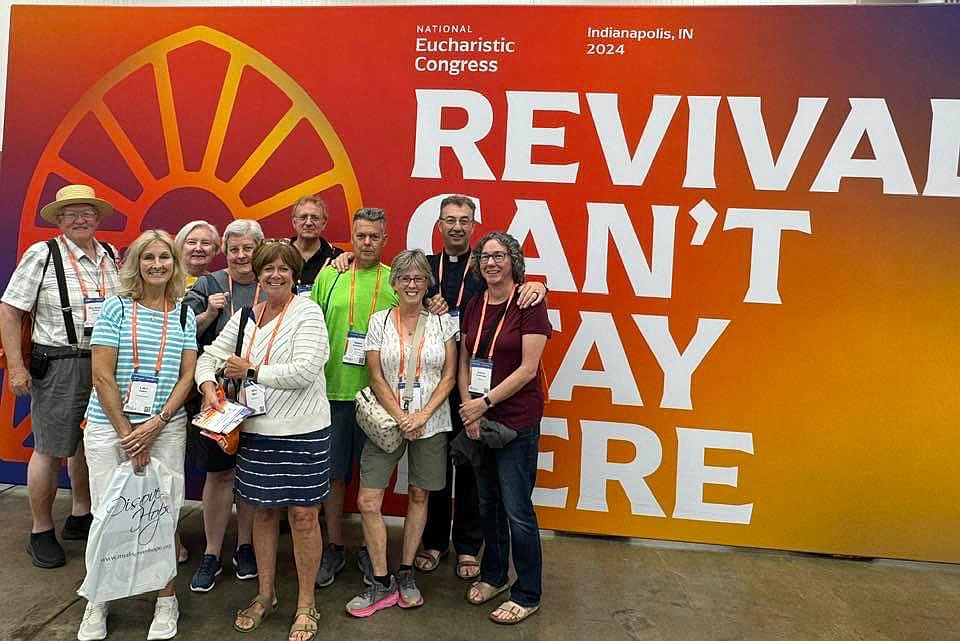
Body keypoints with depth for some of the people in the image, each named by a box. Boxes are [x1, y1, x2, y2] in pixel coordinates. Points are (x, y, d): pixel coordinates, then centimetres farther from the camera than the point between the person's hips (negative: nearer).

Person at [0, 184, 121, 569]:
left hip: (105, 363, 5)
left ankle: (81, 516, 32)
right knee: (51, 449, 2)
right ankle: (41, 533, 18)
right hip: (58, 365, -5)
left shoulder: (111, 257, 9)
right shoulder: (42, 255, -5)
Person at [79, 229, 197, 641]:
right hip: (109, 426, -1)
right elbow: (102, 376, -6)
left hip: (166, 428, 1)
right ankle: (98, 602, 25)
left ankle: (167, 600, 20)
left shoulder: (184, 315, 6)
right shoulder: (116, 308, -2)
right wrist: (127, 435, -8)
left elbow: (187, 376, 4)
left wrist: (155, 425, -8)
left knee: (162, 513, 4)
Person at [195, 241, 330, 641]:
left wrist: (251, 371, -11)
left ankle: (306, 604, 21)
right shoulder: (245, 316, 9)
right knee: (262, 512, 16)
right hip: (255, 430, 5)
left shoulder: (307, 313, -8)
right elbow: (210, 356, 13)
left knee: (303, 515, 3)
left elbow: (305, 371, -19)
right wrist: (209, 387, -8)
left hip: (302, 431, -5)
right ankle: (265, 594, 36)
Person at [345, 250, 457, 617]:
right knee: (368, 501, -4)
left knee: (419, 496, 10)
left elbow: (449, 376, -1)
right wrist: (401, 418, -11)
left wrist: (422, 415, -12)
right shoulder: (379, 321, 2)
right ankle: (382, 583, 11)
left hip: (430, 422, 0)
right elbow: (376, 378, -2)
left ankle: (406, 575, 27)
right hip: (387, 421, 0)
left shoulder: (443, 321, 2)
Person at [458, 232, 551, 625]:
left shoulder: (529, 303, -10)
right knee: (487, 502, 18)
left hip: (517, 420, -6)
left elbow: (527, 368, -15)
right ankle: (493, 576, 37)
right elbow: (465, 363, 9)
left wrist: (485, 402, -15)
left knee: (517, 510, 2)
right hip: (478, 419, 6)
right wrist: (469, 408, -4)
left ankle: (528, 595, 19)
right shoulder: (475, 306, 7)